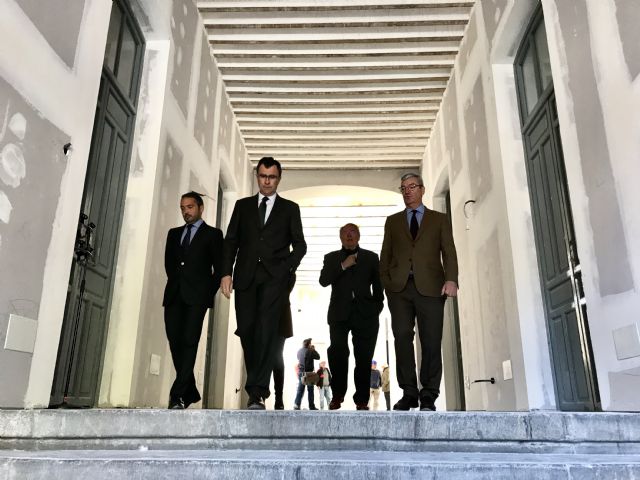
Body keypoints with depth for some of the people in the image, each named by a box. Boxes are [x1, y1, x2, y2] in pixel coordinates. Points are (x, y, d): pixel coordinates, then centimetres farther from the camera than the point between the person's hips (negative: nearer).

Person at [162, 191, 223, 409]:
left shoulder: (212, 234, 7)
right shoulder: (174, 233, 21)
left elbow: (219, 267, 3)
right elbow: (169, 262, 19)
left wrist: (209, 292, -3)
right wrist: (176, 283, 7)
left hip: (196, 296, -5)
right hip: (174, 295, 5)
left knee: (189, 342, -12)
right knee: (175, 342, 1)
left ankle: (178, 395, -13)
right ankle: (190, 392, 13)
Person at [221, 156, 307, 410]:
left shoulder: (290, 208, 14)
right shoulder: (242, 205, 17)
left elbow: (299, 244, 9)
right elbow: (230, 241, 11)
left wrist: (288, 266, -8)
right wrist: (226, 272, -1)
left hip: (274, 277, -2)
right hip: (245, 276, 2)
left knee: (266, 330, -14)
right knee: (247, 330, 0)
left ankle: (256, 393, -16)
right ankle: (259, 387, 16)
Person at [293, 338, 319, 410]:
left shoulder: (299, 351, 6)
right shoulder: (310, 351, -11)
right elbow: (318, 357, -1)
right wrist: (313, 349, 9)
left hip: (300, 372, 5)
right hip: (309, 373, -5)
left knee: (300, 390, 5)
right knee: (310, 390, 4)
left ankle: (296, 405, -5)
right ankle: (312, 407, 8)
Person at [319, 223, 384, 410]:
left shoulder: (371, 257, 17)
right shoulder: (331, 258, 16)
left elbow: (378, 284, 13)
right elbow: (323, 280, 1)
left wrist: (377, 306, 2)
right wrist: (343, 265, -8)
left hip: (365, 313, 1)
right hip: (340, 313, 0)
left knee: (364, 357, -2)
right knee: (337, 351, -14)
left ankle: (361, 400, 6)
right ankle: (338, 395, 2)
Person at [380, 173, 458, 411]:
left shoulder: (439, 219, 17)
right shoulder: (392, 221, 21)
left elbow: (449, 252, 6)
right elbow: (385, 255, 15)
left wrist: (451, 279, -10)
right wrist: (386, 282, 1)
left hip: (430, 286, -1)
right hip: (400, 286, 2)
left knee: (431, 341, -5)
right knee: (402, 337, -6)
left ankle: (428, 396, 3)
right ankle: (409, 392, 2)